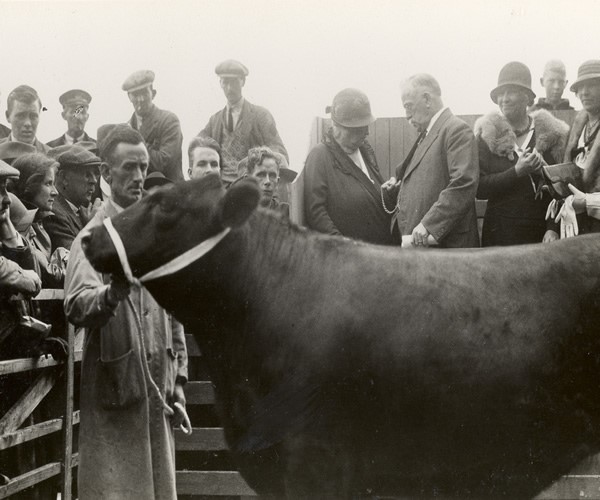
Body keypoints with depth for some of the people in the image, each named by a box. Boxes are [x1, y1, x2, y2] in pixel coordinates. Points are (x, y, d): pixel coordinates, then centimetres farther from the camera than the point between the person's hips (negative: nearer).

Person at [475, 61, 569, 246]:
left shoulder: (549, 134, 6)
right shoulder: (488, 135, 4)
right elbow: (479, 189, -4)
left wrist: (553, 229, -8)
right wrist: (517, 172, -14)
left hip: (542, 232, 1)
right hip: (500, 234, -1)